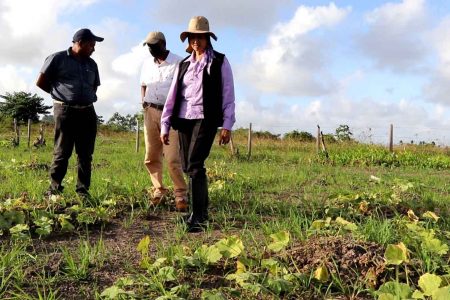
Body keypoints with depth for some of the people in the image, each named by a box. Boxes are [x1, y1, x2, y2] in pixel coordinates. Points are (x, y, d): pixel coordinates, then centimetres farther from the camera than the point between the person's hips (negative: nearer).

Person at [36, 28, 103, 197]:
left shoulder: (91, 64, 15)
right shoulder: (57, 59, 1)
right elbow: (41, 82, 4)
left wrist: (86, 96, 9)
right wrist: (61, 95, 9)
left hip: (88, 112, 5)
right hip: (65, 111, -5)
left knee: (86, 154, 4)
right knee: (62, 153, -3)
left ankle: (83, 190, 10)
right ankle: (54, 189, 5)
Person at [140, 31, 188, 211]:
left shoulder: (178, 63, -7)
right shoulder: (147, 63, 12)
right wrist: (143, 101, 9)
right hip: (150, 112, 6)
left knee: (172, 158, -11)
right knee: (151, 157, 8)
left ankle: (180, 195, 0)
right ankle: (159, 190, 23)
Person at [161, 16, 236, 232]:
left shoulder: (219, 62, 4)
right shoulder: (183, 65, 16)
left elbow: (228, 94, 0)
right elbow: (172, 96, 14)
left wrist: (227, 126, -7)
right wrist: (165, 125, 9)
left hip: (205, 119, -5)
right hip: (184, 119, 5)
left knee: (195, 165, -17)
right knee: (187, 166, 6)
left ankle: (197, 217, -13)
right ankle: (202, 209, 23)